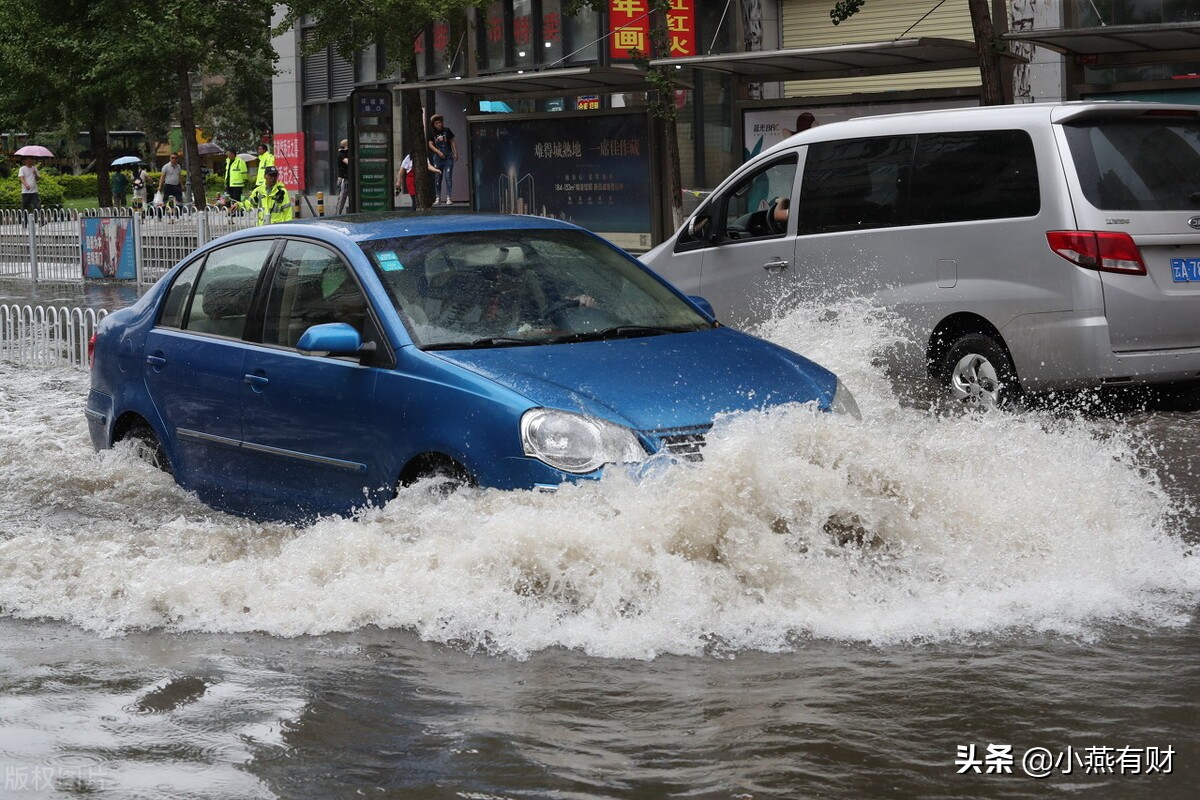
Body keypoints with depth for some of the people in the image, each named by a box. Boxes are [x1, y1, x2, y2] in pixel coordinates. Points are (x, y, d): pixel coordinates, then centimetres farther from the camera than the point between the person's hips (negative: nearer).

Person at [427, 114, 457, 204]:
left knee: (448, 177, -9)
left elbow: (453, 142, 10)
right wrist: (438, 152, -13)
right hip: (437, 158, 2)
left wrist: (455, 153, 3)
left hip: (448, 157, -2)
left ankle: (448, 198, -10)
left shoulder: (447, 131, 4)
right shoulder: (432, 133, 5)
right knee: (437, 178, 4)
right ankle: (438, 198, 12)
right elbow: (430, 144, 0)